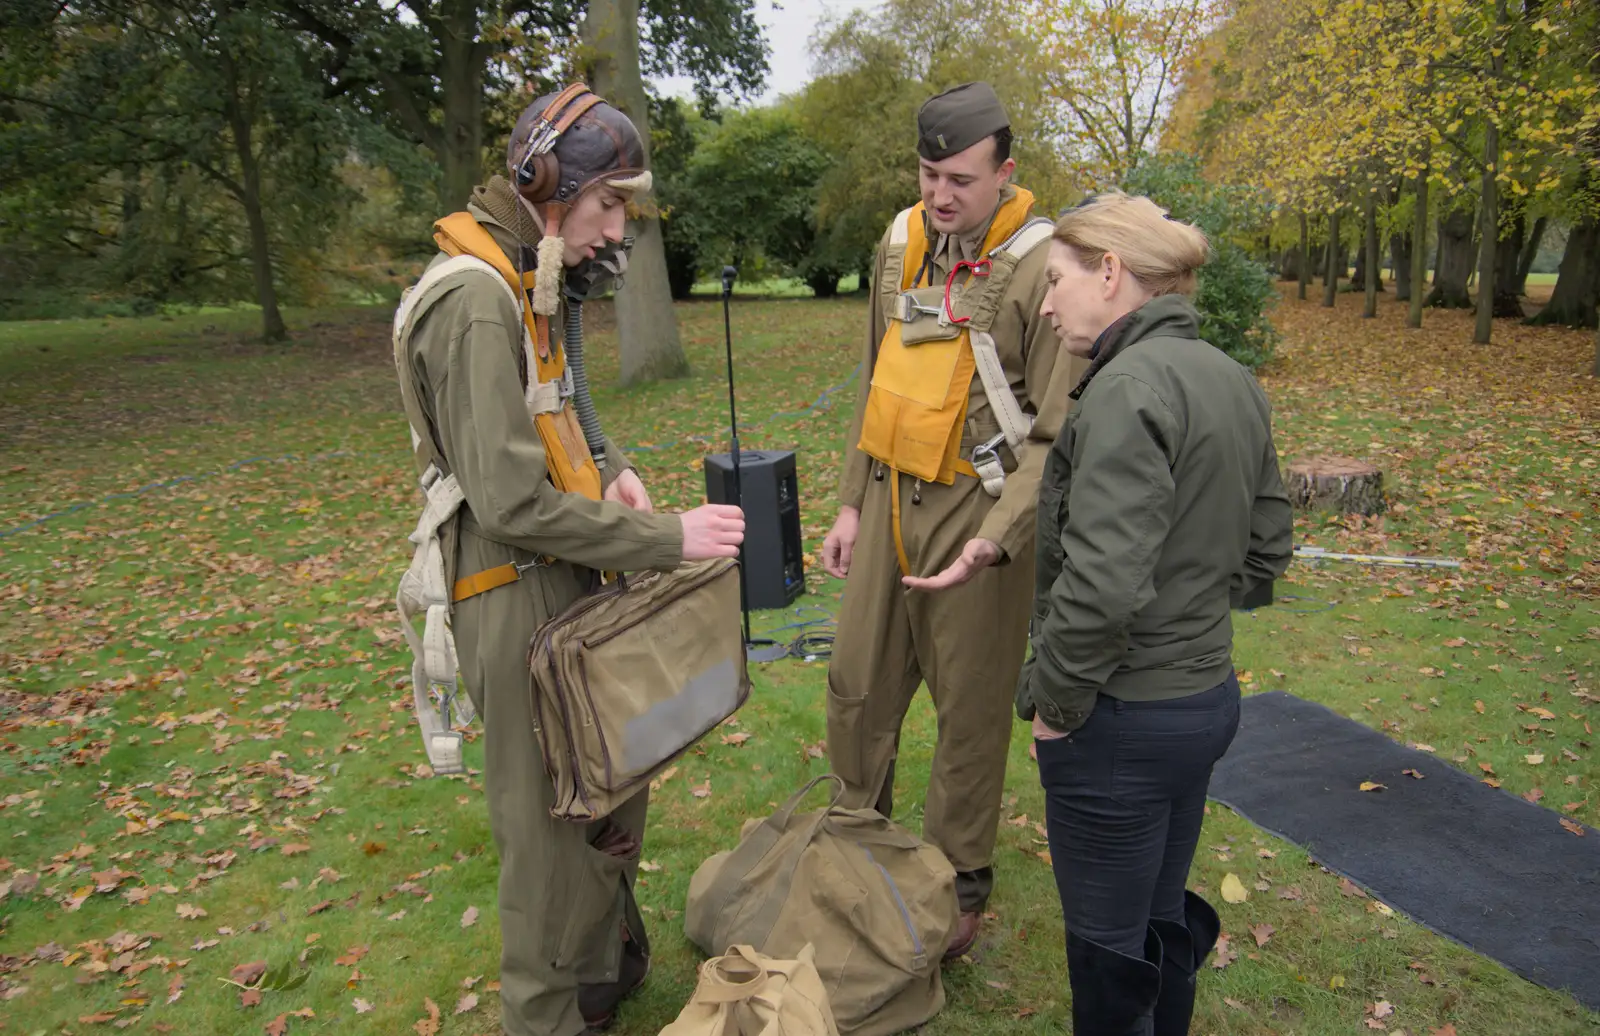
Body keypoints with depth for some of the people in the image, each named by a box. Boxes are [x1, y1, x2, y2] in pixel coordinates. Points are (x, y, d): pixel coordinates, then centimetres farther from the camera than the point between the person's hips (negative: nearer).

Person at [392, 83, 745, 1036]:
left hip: (573, 580, 10)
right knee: (553, 820, 5)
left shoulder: (537, 284, 9)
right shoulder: (476, 298, -21)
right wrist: (670, 539, -22)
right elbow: (512, 501, -26)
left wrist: (610, 467, 2)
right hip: (518, 597, -10)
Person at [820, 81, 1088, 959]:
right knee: (858, 687, 13)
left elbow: (1058, 433, -13)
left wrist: (994, 540, -23)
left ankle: (959, 887, 29)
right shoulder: (899, 246, 9)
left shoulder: (1040, 267, -12)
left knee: (971, 707, 8)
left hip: (977, 511, -6)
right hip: (890, 498, 6)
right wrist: (851, 502, 13)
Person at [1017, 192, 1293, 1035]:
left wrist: (1052, 697, -16)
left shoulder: (1128, 388, -22)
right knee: (1163, 922, 26)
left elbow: (1103, 584, -30)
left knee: (1109, 951, 12)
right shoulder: (1233, 382, 6)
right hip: (1207, 695, 9)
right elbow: (1264, 548, 14)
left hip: (1124, 719, -9)